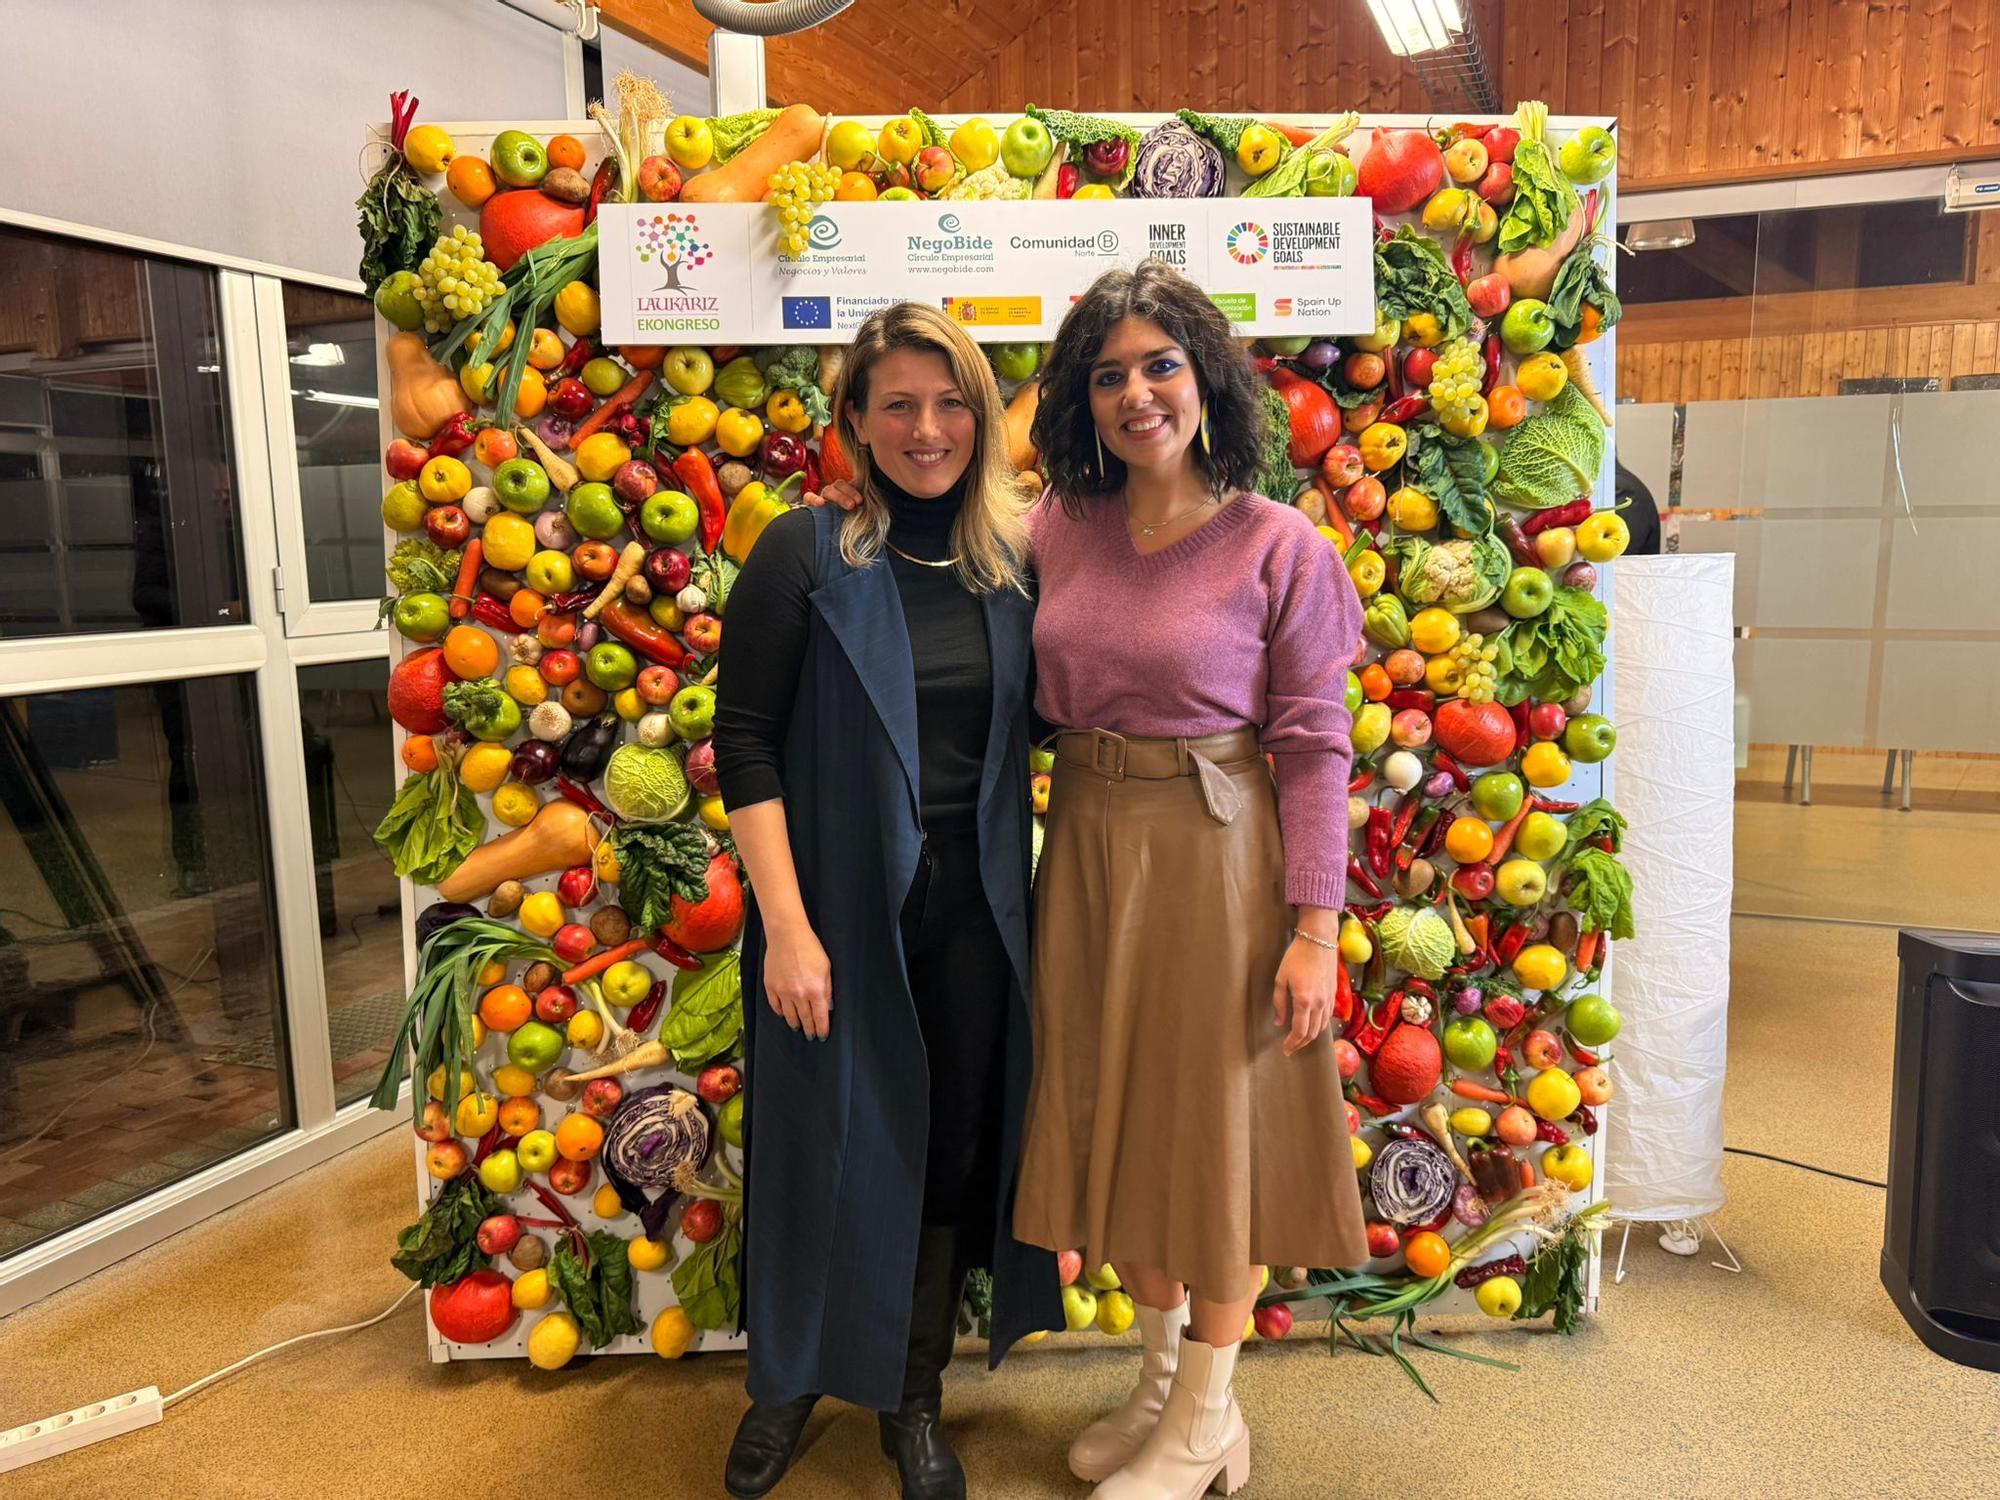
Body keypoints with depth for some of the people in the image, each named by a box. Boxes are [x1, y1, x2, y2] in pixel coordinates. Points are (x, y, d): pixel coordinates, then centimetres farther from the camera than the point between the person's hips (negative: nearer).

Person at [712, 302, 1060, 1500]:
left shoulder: (1015, 563, 4)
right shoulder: (805, 554, -7)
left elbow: (1036, 738, 9)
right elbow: (746, 743, -10)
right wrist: (785, 923, -15)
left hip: (974, 912, 3)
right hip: (840, 907, -3)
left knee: (953, 1148, 13)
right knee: (825, 1143, 11)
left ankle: (916, 1402, 36)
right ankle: (789, 1380, 39)